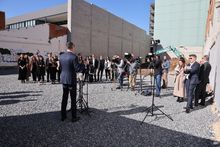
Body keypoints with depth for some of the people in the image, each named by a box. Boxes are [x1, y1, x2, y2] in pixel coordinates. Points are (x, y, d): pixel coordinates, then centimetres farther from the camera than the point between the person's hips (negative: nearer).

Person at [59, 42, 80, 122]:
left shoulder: (61, 56, 4)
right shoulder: (74, 57, -16)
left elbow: (60, 67, 10)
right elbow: (77, 69, -17)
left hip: (63, 79, 6)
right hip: (71, 80, -6)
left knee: (64, 98, 15)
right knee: (73, 99, 4)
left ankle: (63, 116, 24)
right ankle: (74, 117, 13)